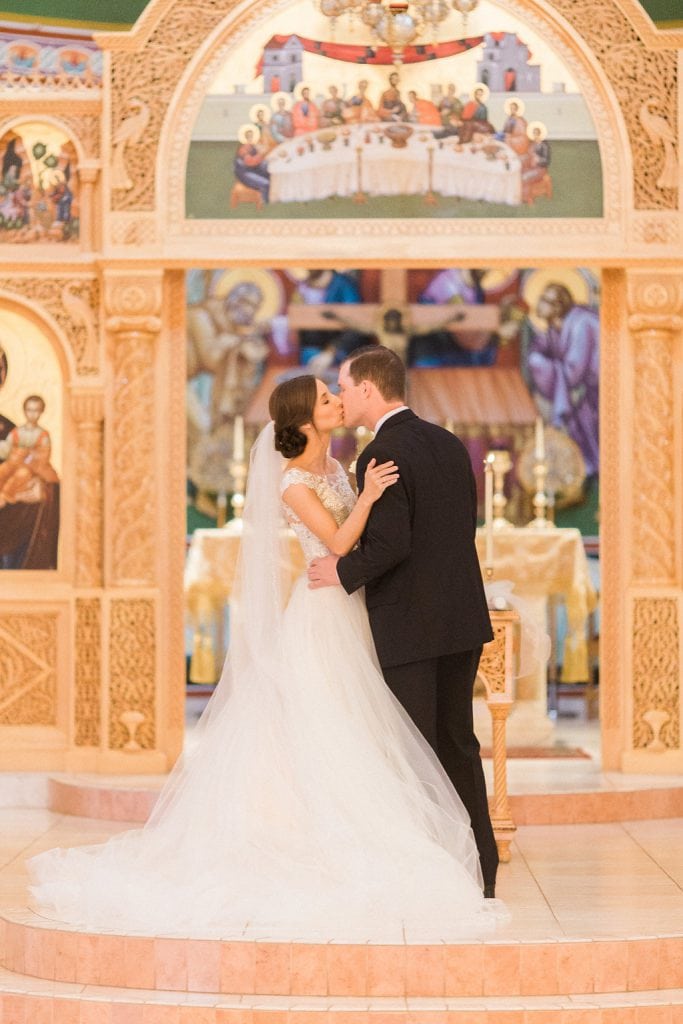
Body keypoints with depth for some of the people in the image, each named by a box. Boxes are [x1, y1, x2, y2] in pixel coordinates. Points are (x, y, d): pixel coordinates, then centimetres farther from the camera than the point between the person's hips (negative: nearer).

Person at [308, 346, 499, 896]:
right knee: (457, 742, 15)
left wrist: (344, 572, -6)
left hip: (408, 625, -8)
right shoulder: (450, 444, 10)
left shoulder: (381, 455, -16)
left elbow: (390, 545, -23)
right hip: (463, 619, 8)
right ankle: (480, 868, 18)